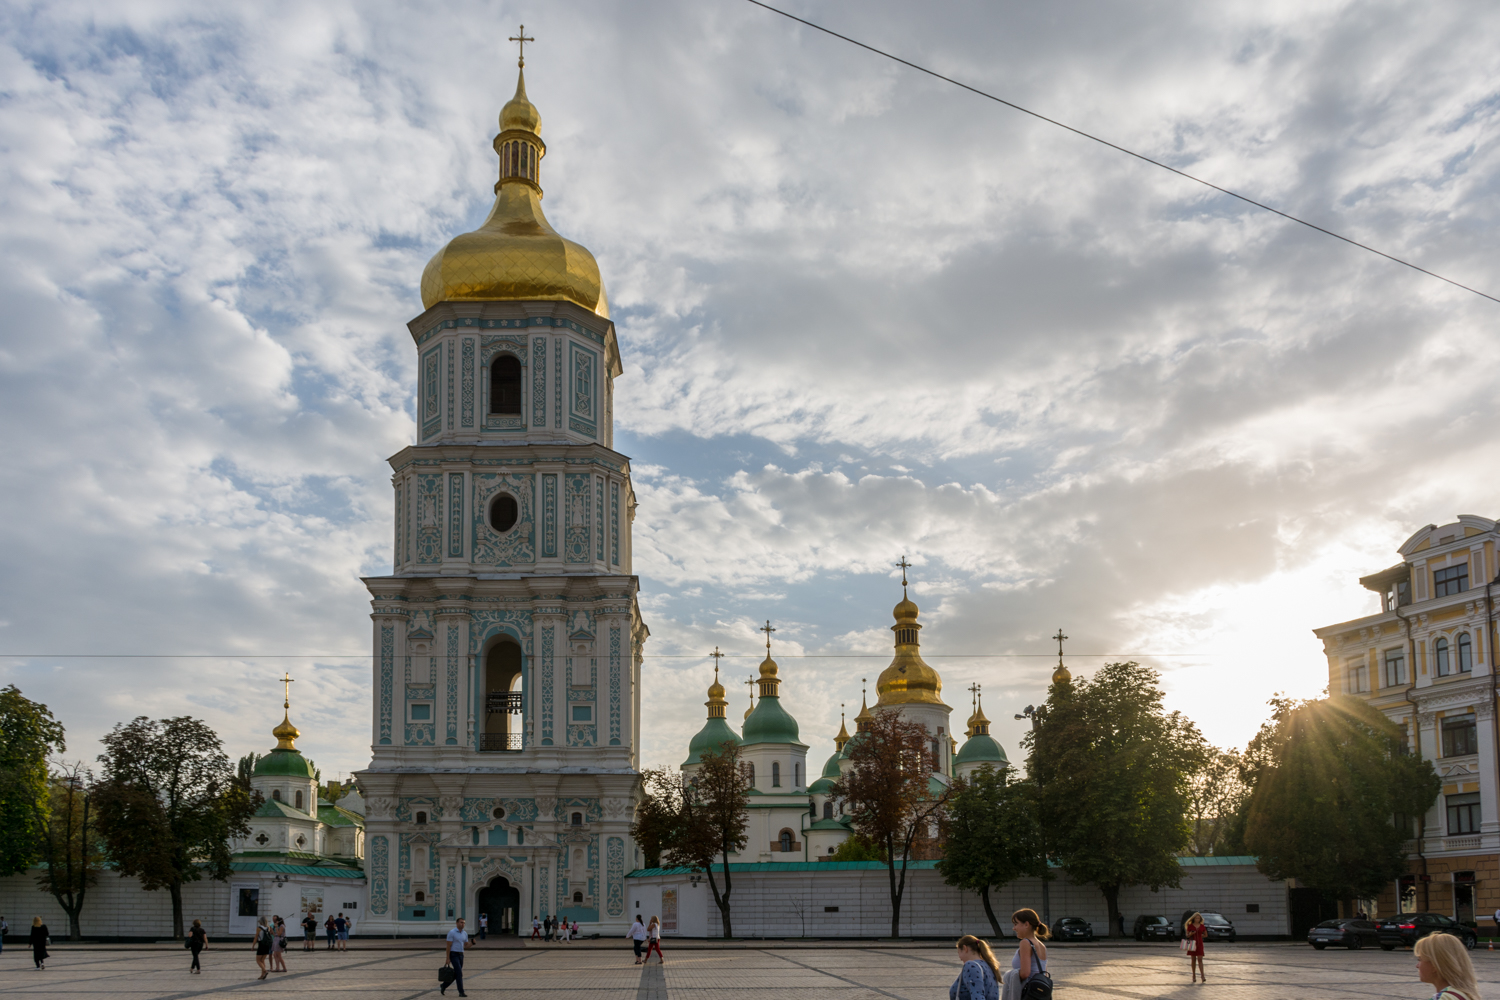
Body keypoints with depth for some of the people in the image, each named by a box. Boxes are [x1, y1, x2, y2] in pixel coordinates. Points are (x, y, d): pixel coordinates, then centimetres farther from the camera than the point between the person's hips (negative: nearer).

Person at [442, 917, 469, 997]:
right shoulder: (451, 932, -13)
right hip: (453, 955, -8)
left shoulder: (465, 933, 9)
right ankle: (461, 992, -11)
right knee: (459, 973, -14)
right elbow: (448, 946, -12)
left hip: (460, 955, 8)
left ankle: (444, 986, 33)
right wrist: (447, 958, -14)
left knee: (456, 974, 12)